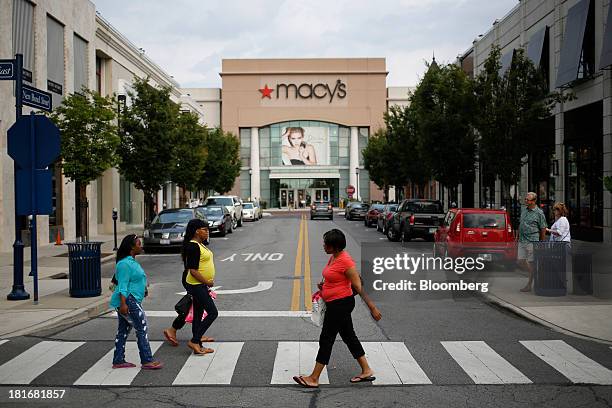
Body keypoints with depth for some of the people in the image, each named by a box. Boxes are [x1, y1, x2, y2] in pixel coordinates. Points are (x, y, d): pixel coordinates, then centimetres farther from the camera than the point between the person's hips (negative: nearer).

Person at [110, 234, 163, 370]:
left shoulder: (132, 261, 15)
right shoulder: (125, 264, -17)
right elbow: (122, 286, -22)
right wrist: (123, 304, -26)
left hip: (131, 301, 11)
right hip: (127, 301, -11)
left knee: (123, 331, 12)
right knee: (142, 329, -7)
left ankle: (118, 361, 18)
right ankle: (147, 361, -3)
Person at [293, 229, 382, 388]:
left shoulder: (345, 261, -21)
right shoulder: (333, 257, 7)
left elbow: (358, 286, -20)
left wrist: (372, 307, -18)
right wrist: (324, 284, 6)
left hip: (341, 304, -10)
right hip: (335, 304, 10)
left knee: (326, 339, -2)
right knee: (349, 336, 16)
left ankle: (313, 378, 7)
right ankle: (366, 371, 25)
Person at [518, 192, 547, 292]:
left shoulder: (539, 213, -9)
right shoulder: (523, 210, 11)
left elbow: (543, 229, -4)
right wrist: (518, 236, 17)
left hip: (532, 242, -7)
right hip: (522, 241, 7)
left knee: (531, 263, -1)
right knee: (520, 262, 7)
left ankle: (529, 285, 6)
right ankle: (534, 274, 28)